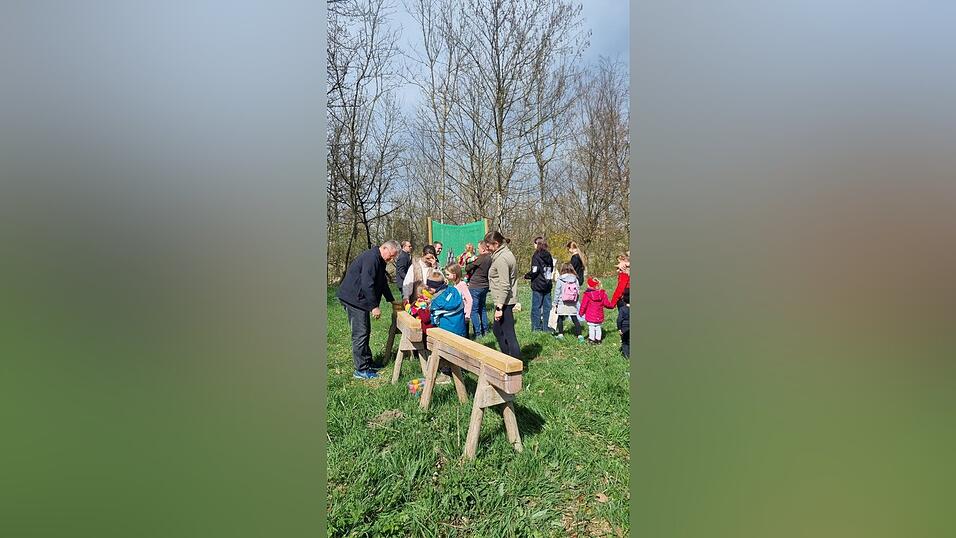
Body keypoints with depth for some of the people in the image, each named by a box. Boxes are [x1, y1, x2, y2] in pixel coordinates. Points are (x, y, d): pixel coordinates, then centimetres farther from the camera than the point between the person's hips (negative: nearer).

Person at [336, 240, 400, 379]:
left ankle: (367, 363, 24)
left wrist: (392, 300, 23)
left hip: (360, 299, 11)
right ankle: (361, 370, -2)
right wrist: (374, 306, -24)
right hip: (353, 299, -11)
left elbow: (383, 283, 24)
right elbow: (367, 284, -26)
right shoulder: (371, 258, -20)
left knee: (365, 332, 15)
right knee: (360, 334, -8)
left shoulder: (379, 261, 14)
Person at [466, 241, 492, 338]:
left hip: (475, 287, -8)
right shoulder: (491, 258, 3)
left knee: (474, 310, 0)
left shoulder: (480, 258, -19)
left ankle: (478, 333, 1)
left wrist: (469, 262, 10)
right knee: (483, 309, 20)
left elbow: (467, 269, -11)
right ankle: (485, 330, 25)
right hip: (485, 286, 8)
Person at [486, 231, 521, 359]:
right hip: (506, 301, 11)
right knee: (497, 330, 22)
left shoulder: (501, 258, -18)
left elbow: (504, 285, -23)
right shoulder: (506, 253, 13)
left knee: (509, 334, -5)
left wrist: (499, 307, -22)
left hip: (504, 302, -11)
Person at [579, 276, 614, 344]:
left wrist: (581, 312, 5)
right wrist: (612, 305, 23)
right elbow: (606, 303, 2)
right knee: (598, 327, 16)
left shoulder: (587, 294, -14)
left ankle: (592, 339, 8)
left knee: (591, 328, 4)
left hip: (590, 316, -4)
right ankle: (598, 339, 22)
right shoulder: (602, 293, -3)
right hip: (599, 316, 4)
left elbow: (584, 305, -8)